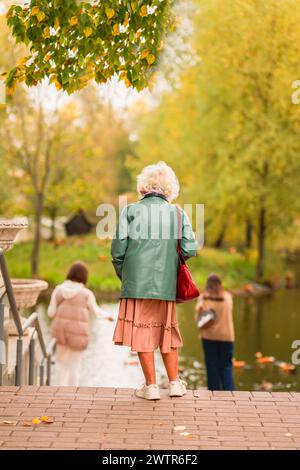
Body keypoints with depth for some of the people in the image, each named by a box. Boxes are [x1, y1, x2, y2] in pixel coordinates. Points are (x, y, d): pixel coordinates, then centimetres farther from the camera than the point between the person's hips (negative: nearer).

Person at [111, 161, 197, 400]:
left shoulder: (130, 210, -1)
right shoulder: (178, 213, 4)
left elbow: (118, 249, -6)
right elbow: (189, 250, -3)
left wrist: (123, 275, 10)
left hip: (137, 283, -3)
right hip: (166, 285, 3)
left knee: (142, 332, 5)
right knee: (167, 331, 16)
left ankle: (151, 386, 7)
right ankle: (175, 383, 24)